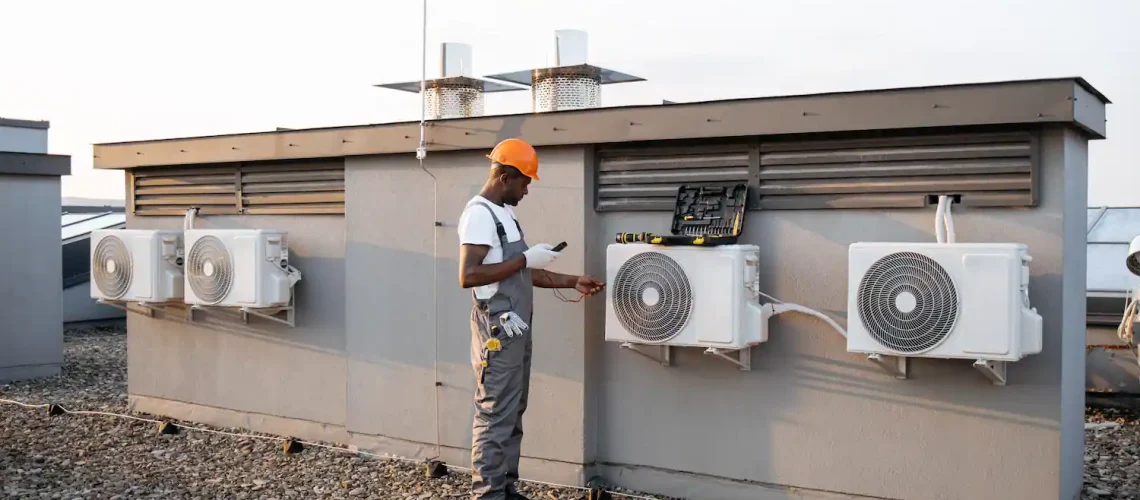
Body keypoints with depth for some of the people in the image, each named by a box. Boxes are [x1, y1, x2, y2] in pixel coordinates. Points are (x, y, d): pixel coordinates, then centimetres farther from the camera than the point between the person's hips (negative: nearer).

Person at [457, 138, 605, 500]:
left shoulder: (505, 214, 17)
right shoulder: (479, 214, -14)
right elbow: (468, 276, -23)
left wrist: (573, 282, 17)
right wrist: (524, 259, -19)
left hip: (516, 329, 10)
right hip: (498, 329, -10)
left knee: (512, 414, 13)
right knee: (495, 416, -6)